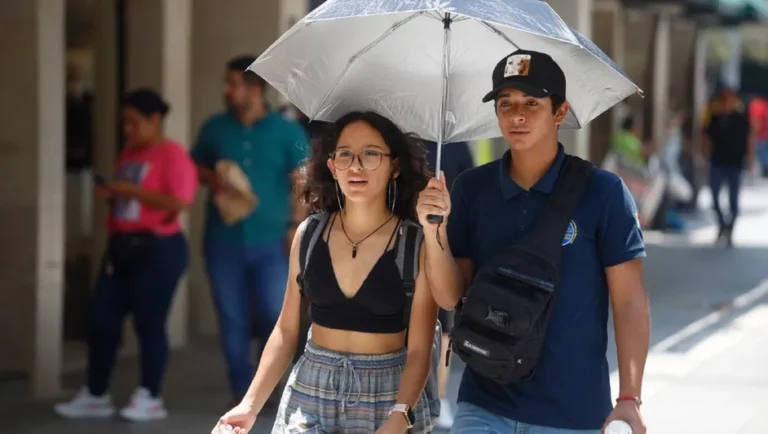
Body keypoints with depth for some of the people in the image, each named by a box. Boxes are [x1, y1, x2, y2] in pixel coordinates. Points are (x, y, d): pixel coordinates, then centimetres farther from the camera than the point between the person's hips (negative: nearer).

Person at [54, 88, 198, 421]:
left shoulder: (172, 154, -9)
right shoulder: (129, 153, 16)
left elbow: (179, 202, -21)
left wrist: (132, 191, -19)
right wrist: (110, 194, 4)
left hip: (158, 249, -8)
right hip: (122, 247, 8)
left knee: (149, 323, -2)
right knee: (101, 320, 6)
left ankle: (150, 399, 8)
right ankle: (95, 396, 14)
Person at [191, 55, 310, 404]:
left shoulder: (287, 131, 0)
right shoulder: (215, 127, 6)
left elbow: (302, 182, -1)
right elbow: (195, 166, 15)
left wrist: (296, 226, -11)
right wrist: (210, 179, -8)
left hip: (270, 241, -2)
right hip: (224, 240, 2)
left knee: (277, 316, -5)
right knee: (232, 319, 4)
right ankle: (242, 391, 13)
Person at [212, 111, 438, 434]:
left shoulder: (417, 244, -9)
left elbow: (419, 349, -12)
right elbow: (287, 330, 6)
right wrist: (251, 405, 0)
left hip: (386, 397, -3)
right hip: (310, 394, 3)